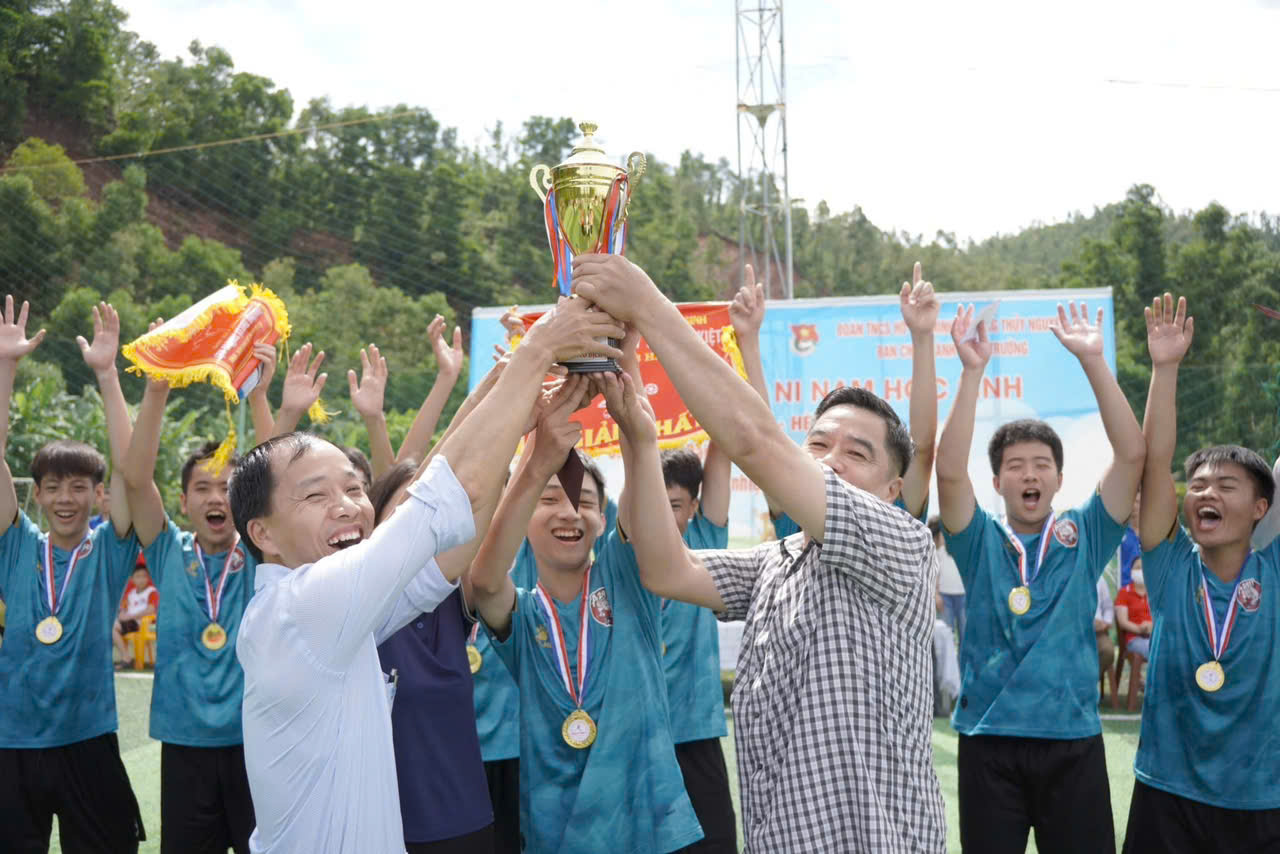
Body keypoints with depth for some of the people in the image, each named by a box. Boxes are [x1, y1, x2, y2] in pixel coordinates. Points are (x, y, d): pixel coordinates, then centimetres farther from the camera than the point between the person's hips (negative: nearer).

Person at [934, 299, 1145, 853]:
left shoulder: (1085, 537, 5)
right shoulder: (980, 542, 3)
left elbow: (1132, 455, -5)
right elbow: (949, 470, -14)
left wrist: (1093, 361, -12)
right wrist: (972, 371, -18)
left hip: (1074, 742, 1)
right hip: (990, 744, -1)